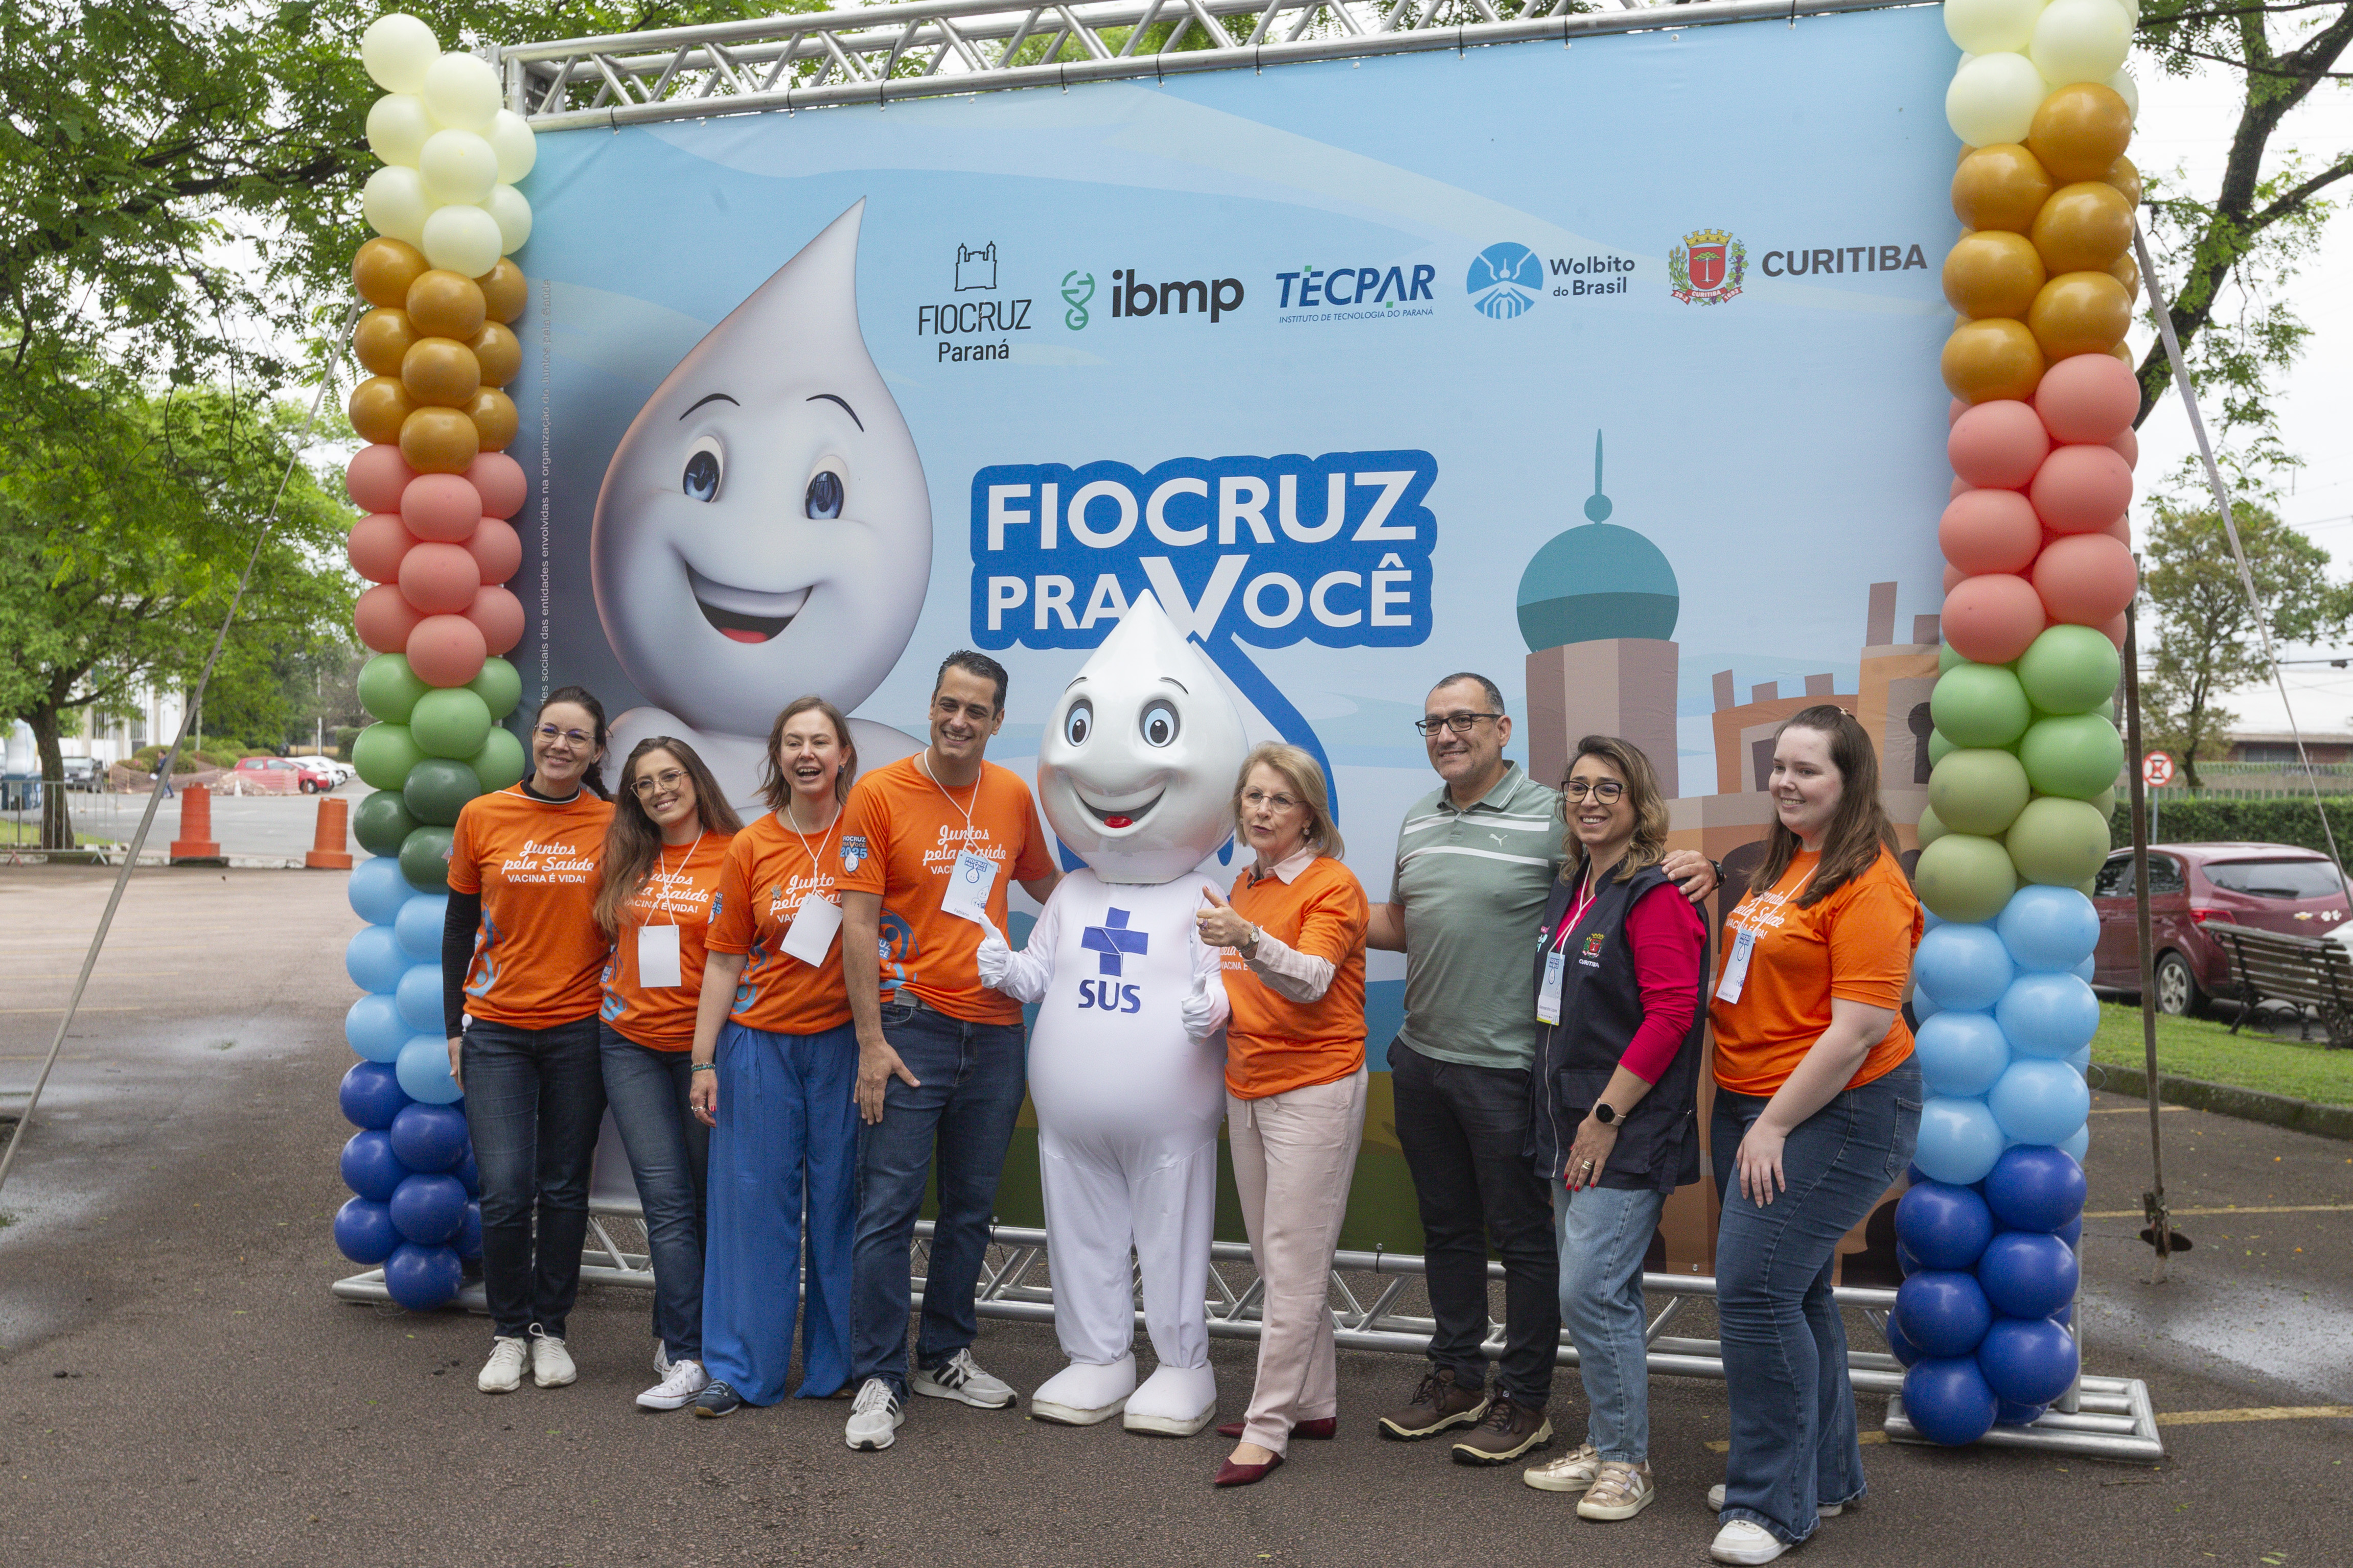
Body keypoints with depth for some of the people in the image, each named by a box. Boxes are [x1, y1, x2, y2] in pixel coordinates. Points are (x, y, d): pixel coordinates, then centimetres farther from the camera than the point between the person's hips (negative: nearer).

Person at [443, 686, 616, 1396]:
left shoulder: (613, 825, -1)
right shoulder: (482, 817, 0)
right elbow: (459, 926, 7)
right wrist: (455, 1025, 6)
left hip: (580, 1030, 0)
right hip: (496, 1030, 0)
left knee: (564, 1189, 7)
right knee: (504, 1189, -6)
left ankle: (550, 1327, 25)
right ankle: (508, 1331, 15)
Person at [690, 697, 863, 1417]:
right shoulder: (750, 848, 1)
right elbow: (726, 961, 3)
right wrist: (703, 1061, 0)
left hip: (845, 1041, 0)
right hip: (760, 1041, 1)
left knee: (839, 1201, 7)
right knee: (754, 1202, 6)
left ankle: (837, 1365, 21)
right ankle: (741, 1368, 18)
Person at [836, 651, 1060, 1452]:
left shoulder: (1014, 797, 6)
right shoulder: (878, 794, -7)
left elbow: (1047, 886, 24)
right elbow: (858, 924, -9)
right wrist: (871, 1042, -13)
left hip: (996, 1030, 5)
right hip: (911, 1025, -5)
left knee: (972, 1206, 14)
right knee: (888, 1207, -3)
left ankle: (945, 1357, 29)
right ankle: (880, 1383, 7)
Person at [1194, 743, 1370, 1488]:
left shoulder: (1333, 885, -10)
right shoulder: (1245, 884, 13)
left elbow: (1311, 980, -25)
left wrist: (1248, 939, -41)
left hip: (1314, 1086, -7)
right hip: (1248, 1086, 8)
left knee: (1293, 1261, -4)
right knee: (1275, 1256, 11)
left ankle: (1269, 1427, 3)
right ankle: (1314, 1403, 23)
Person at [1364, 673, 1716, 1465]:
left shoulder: (1551, 815, -10)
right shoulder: (1418, 821, 11)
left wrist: (1693, 865, -25)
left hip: (1506, 1066, -7)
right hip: (1422, 1058, 7)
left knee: (1523, 1235, 6)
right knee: (1447, 1226, 18)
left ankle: (1523, 1400, 21)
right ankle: (1455, 1378, 34)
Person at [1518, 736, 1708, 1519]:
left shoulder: (1655, 896, -14)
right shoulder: (1570, 891, 13)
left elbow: (1670, 1015, -20)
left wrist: (1607, 1116, -19)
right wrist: (1564, 1124, 15)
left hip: (1631, 1132, -8)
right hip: (1573, 1129, 8)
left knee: (1590, 1291, -7)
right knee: (1600, 1292, 15)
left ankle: (1627, 1462, 9)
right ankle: (1602, 1446, 27)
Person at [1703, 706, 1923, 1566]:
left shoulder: (1867, 884, -16)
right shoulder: (1781, 865, 11)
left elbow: (1859, 1029, -21)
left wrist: (1775, 1125, -17)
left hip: (1837, 1112, -9)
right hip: (1754, 1106, 9)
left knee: (1755, 1287, -11)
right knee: (1792, 1291, 16)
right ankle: (1825, 1473, 32)